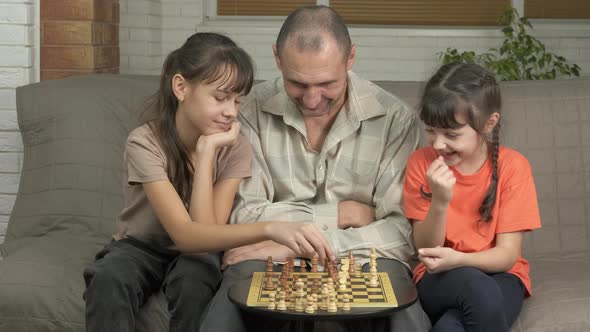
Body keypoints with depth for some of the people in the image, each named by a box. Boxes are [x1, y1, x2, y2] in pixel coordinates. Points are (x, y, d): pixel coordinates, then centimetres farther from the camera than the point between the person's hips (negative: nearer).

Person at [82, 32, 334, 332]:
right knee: (109, 278, -35)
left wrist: (206, 151, -30)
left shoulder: (234, 149, -16)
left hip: (194, 252, 2)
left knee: (194, 278, -33)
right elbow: (185, 234, -36)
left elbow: (207, 230, -26)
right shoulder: (145, 143, -26)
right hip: (140, 247, -2)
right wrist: (270, 229, -50)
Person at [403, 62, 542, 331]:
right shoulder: (421, 163, -5)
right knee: (479, 289, -36)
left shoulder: (512, 166, -8)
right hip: (439, 279, 1)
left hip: (497, 275, 0)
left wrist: (457, 259, -31)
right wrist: (439, 201, -24)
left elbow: (507, 255, -11)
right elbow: (425, 249, -5)